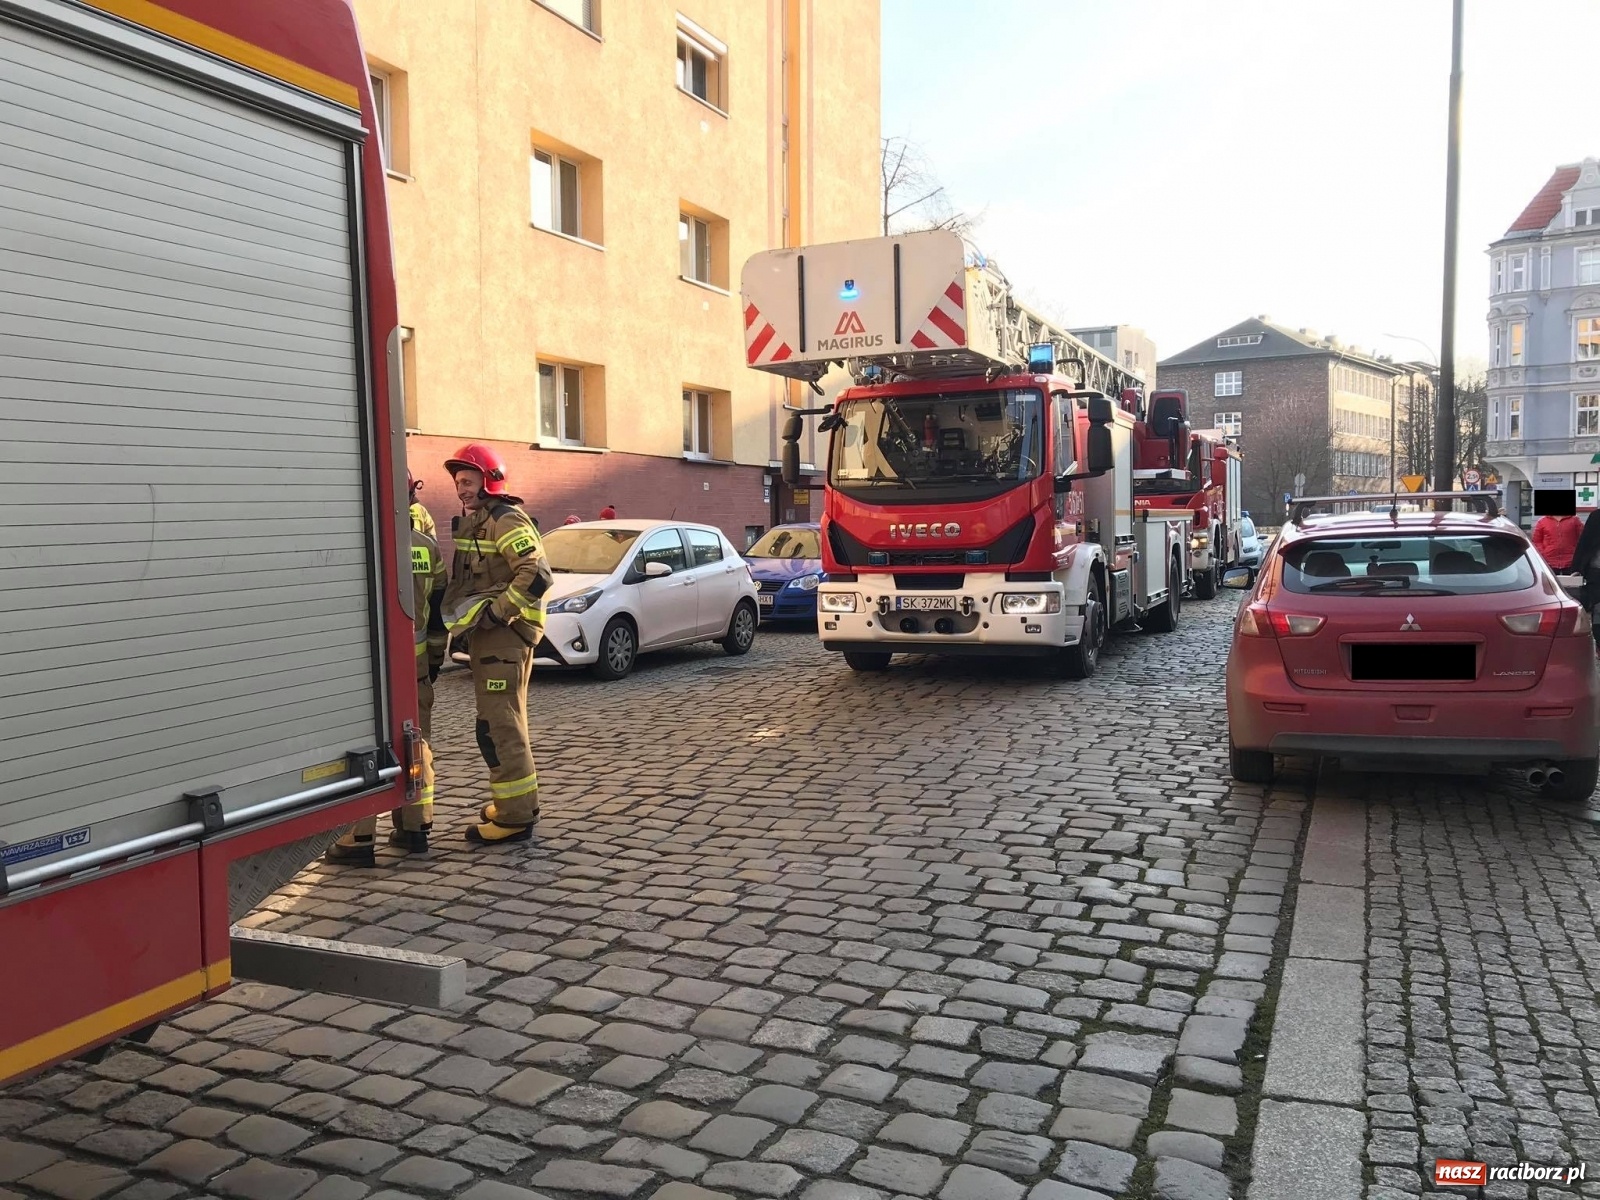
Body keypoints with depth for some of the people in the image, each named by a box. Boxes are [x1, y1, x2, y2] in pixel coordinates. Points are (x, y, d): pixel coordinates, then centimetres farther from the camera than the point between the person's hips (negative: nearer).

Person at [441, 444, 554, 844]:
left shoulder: (506, 520, -13)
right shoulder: (474, 523, 18)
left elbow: (537, 575, -24)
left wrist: (498, 612, -21)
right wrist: (464, 621, 13)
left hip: (505, 634, -11)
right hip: (487, 635, 11)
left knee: (499, 726, -10)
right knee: (502, 722, 18)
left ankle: (516, 816, -5)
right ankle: (514, 801, 31)